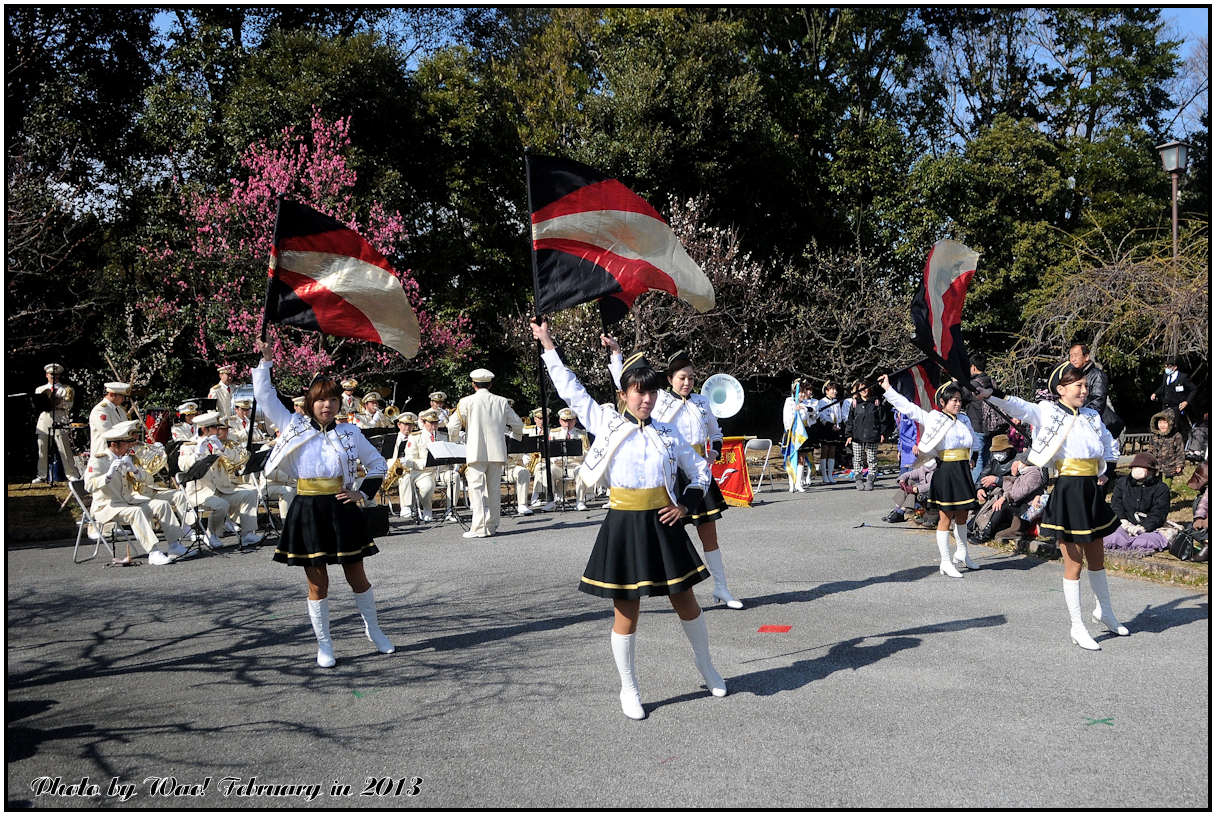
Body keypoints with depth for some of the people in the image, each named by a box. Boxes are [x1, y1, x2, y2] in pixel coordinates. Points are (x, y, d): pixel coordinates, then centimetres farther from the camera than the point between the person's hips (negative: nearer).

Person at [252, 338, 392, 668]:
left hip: (341, 510, 0)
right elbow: (266, 397, 6)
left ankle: (373, 630, 29)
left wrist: (363, 493, 2)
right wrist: (265, 361, 2)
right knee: (317, 583, 5)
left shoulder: (349, 433, 5)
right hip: (307, 512, 0)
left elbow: (378, 464, 12)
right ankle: (324, 645, 17)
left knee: (357, 577, 9)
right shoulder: (295, 427, 5)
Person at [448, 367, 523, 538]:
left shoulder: (466, 402, -3)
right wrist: (516, 435, 34)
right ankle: (492, 526, 15)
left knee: (476, 488, -3)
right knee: (493, 489, 11)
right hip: (497, 453, 3)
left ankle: (479, 528, -12)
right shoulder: (501, 402, 6)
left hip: (476, 453, -3)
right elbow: (518, 424, 12)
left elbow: (453, 428, -3)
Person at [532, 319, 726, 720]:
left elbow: (701, 471, 16)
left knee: (685, 601, 11)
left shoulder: (667, 434, 6)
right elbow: (571, 390, 4)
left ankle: (705, 665, 35)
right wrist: (548, 348, 6)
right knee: (626, 611, 4)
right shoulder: (606, 423, 1)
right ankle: (629, 689, 20)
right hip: (623, 526, -2)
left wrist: (686, 504, 2)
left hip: (662, 525, 2)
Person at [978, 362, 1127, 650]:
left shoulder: (1092, 416, 10)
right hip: (1068, 493, -6)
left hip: (1092, 491, 6)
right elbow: (1018, 407, -26)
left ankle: (1104, 610, 41)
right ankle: (1077, 626, 11)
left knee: (1096, 558, 20)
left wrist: (1104, 471, 9)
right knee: (1073, 563, 1)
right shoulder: (1047, 412, -8)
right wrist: (992, 396, -44)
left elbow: (1111, 446, 24)